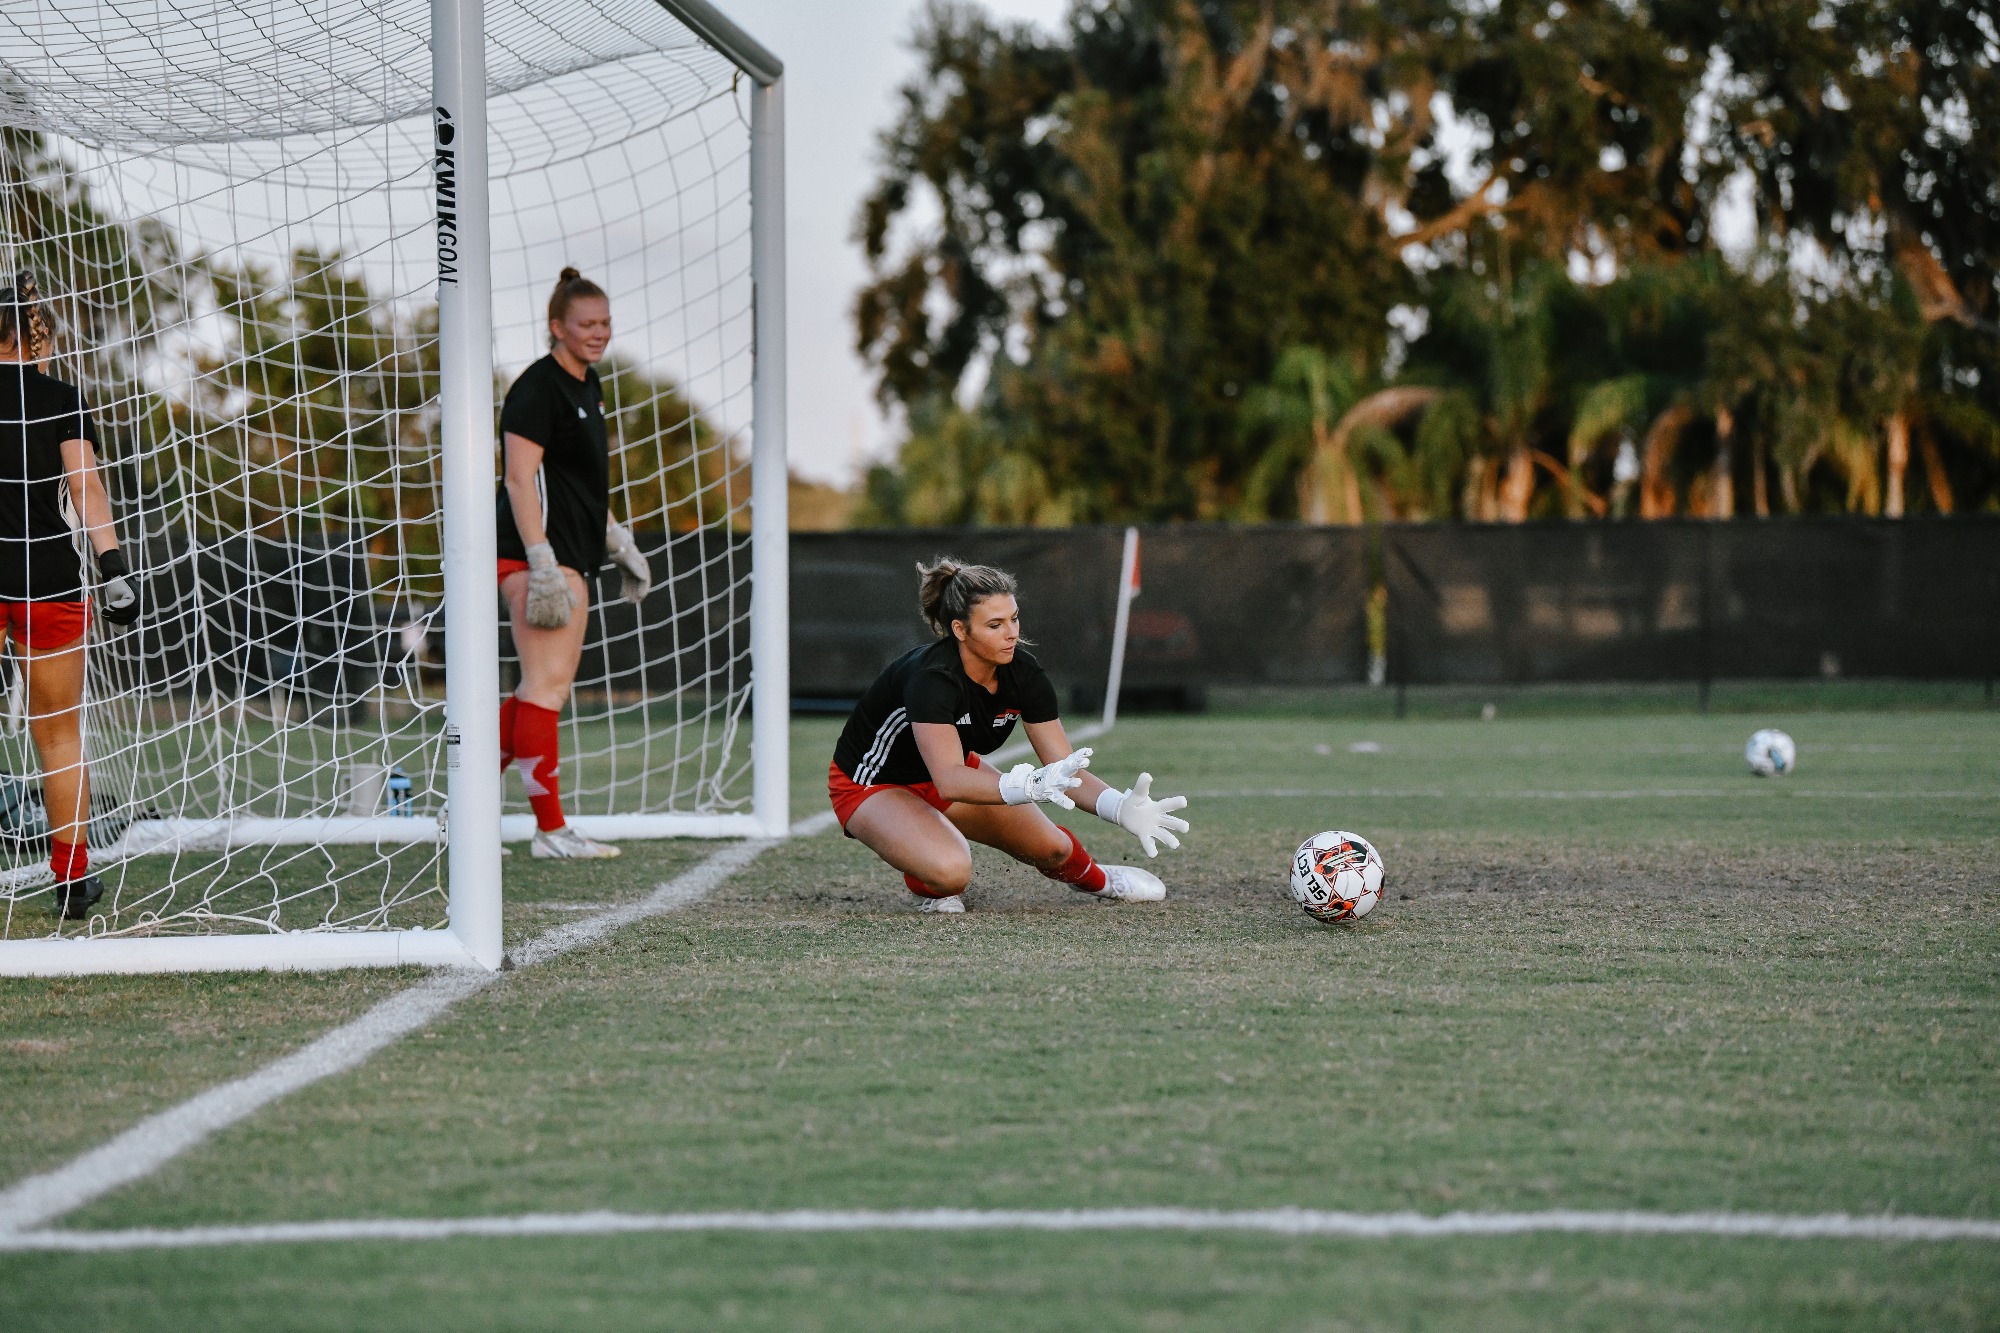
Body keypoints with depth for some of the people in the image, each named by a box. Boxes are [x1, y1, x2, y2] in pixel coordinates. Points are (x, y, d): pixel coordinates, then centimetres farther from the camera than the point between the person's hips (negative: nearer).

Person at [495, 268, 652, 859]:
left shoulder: (586, 384, 17)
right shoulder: (537, 388, -12)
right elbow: (520, 479, -18)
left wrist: (619, 543, 27)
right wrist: (542, 566, -25)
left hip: (568, 552, 10)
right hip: (535, 549, -10)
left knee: (546, 686, 10)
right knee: (549, 681, -11)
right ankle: (550, 829, -10)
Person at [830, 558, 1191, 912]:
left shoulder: (1023, 673, -17)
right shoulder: (931, 678, -37)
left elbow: (1065, 769, -18)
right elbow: (948, 780, -48)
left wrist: (1120, 808, -37)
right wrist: (1029, 787, -64)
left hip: (951, 774, 7)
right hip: (872, 785, -7)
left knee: (1052, 849, -1)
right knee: (951, 870, -34)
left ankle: (1096, 880, 35)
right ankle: (927, 884, 2)